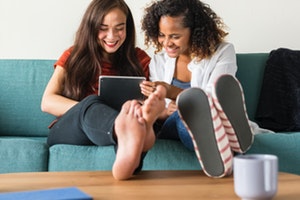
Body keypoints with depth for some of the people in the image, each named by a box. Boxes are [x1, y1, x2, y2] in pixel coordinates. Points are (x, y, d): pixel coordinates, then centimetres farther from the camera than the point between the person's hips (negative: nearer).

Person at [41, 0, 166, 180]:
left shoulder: (138, 59, 15)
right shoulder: (73, 56, 12)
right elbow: (47, 102, -1)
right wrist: (94, 110, -17)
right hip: (68, 131, -1)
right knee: (91, 104, -35)